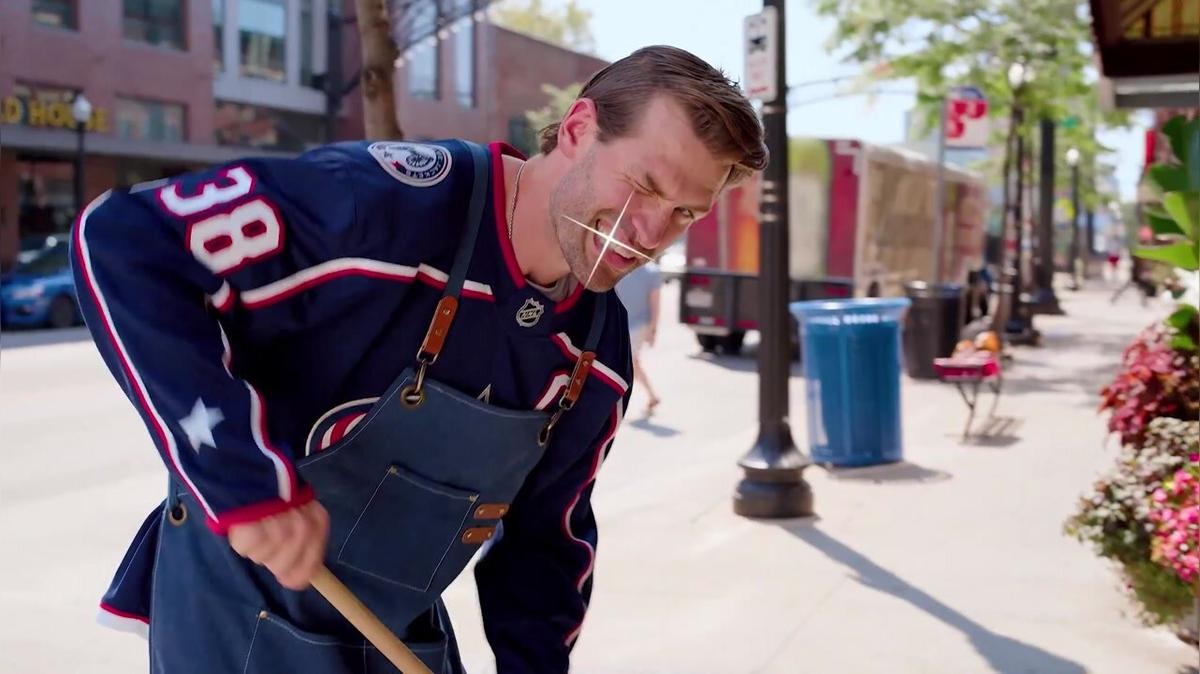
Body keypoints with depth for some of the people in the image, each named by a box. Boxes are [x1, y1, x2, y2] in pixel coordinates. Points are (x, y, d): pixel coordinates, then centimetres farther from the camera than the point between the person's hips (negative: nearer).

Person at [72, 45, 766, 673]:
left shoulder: (602, 352, -3)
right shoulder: (386, 205, -27)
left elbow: (545, 536, 7)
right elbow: (123, 243, -29)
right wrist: (246, 483, -34)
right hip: (244, 616, -6)